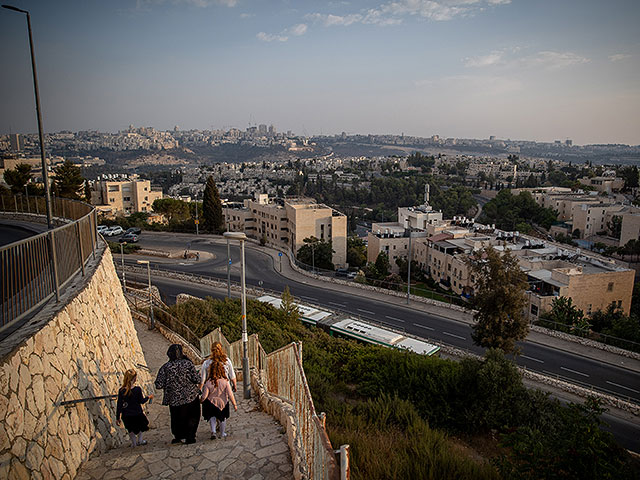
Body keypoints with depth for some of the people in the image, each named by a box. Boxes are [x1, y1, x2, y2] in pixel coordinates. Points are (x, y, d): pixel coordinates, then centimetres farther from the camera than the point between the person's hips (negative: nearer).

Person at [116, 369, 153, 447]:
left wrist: (117, 418, 1)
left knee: (130, 430, 24)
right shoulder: (137, 389, -18)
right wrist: (149, 397, 13)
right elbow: (142, 401, -6)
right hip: (137, 413, -1)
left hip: (126, 416, 1)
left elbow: (119, 405, -8)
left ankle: (134, 443, 33)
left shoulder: (121, 391, -13)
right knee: (140, 427, 28)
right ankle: (140, 440, 35)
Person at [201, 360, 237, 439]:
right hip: (223, 403, 1)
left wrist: (201, 400, 6)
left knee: (212, 417, 25)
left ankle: (213, 431, 7)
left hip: (211, 403, -1)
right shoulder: (225, 381, -20)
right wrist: (234, 404, -8)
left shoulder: (208, 383, -22)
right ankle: (222, 434, 34)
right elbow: (230, 394, -17)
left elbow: (204, 396, -17)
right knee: (223, 418, 23)